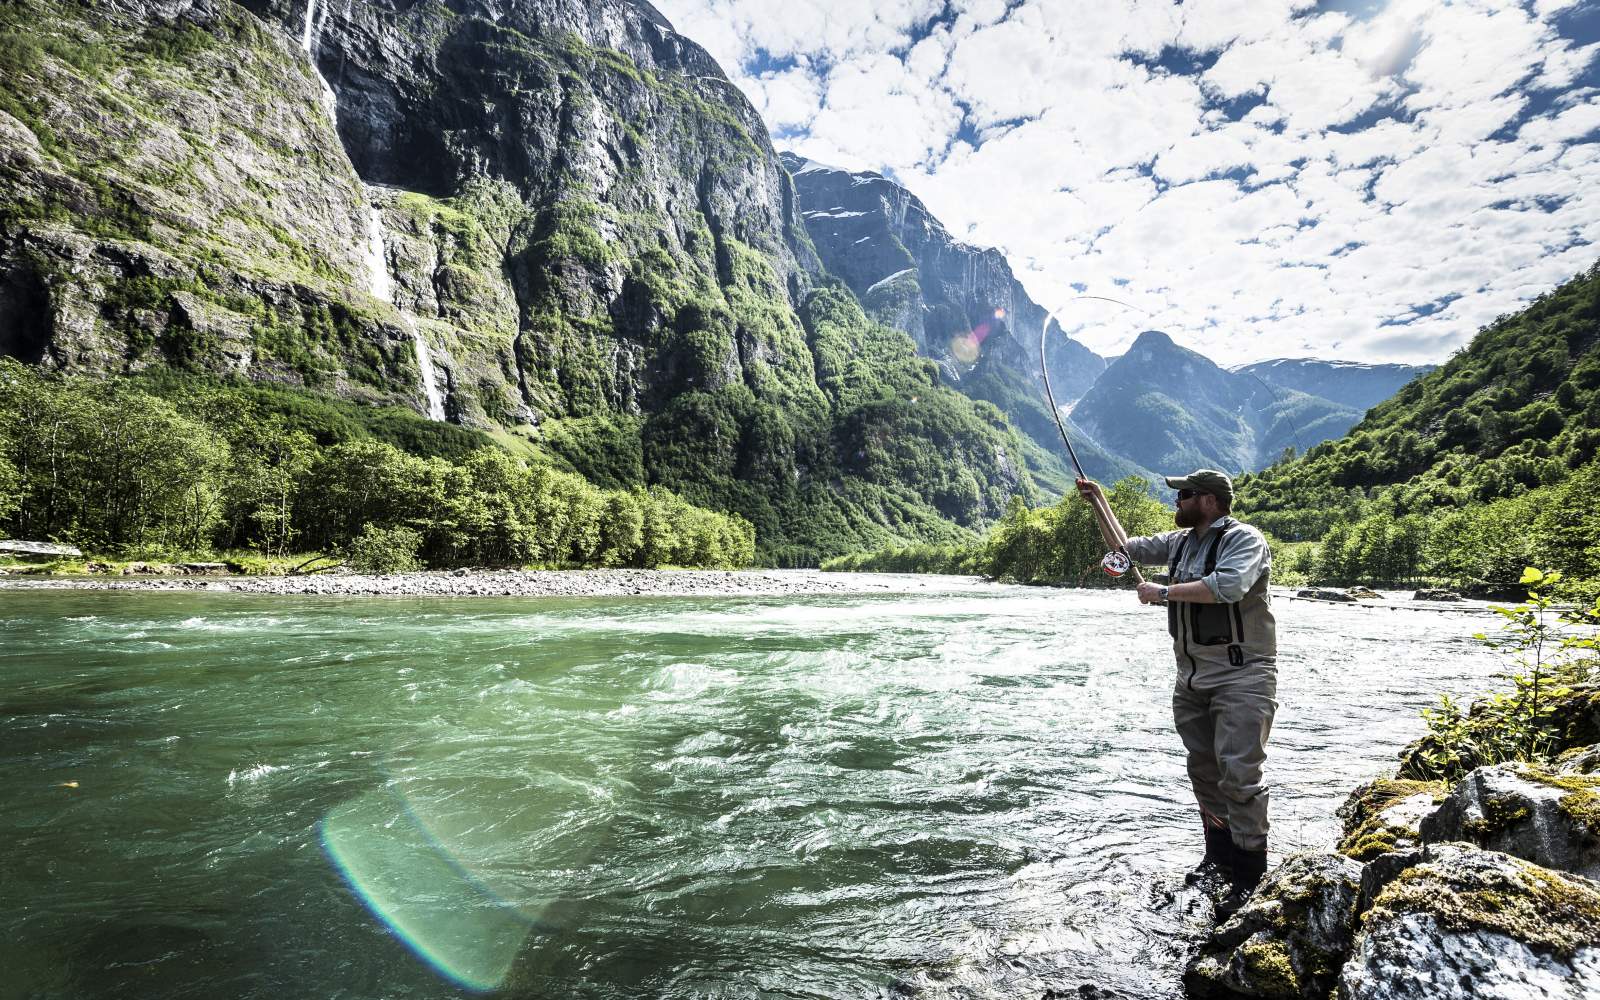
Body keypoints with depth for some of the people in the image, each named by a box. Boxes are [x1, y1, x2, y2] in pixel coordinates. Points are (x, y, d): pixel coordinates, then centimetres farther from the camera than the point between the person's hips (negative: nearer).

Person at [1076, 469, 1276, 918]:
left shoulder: (1244, 539, -11)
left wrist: (1164, 592, -21)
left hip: (1242, 676, -8)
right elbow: (1127, 549, 21)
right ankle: (1219, 858, 26)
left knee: (1239, 771, -11)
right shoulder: (1180, 541, 12)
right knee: (1203, 769, 13)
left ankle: (1249, 876, 0)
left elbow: (1229, 586, -29)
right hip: (1192, 677, 8)